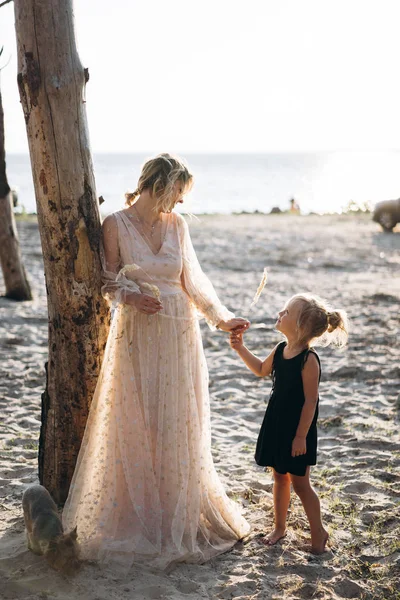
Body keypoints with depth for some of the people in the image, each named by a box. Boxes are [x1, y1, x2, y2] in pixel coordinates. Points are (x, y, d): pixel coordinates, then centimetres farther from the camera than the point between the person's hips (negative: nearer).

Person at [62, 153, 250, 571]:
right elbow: (108, 282, -2)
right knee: (136, 424, 2)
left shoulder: (176, 224, 5)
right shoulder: (116, 225, -6)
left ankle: (180, 513, 23)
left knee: (178, 425, 8)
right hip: (138, 334, -3)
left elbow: (192, 278, 9)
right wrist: (130, 297, -22)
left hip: (179, 333, 4)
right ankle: (138, 516, 16)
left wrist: (221, 318, 5)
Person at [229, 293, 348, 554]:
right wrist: (241, 349, 10)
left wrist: (301, 436, -18)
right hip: (277, 425, 7)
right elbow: (261, 369, 20)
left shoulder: (309, 359, -23)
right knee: (280, 478, 18)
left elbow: (311, 400, -21)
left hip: (297, 430, -7)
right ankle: (280, 527, 34)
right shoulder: (280, 350, -1)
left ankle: (318, 532, 23)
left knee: (300, 483, 5)